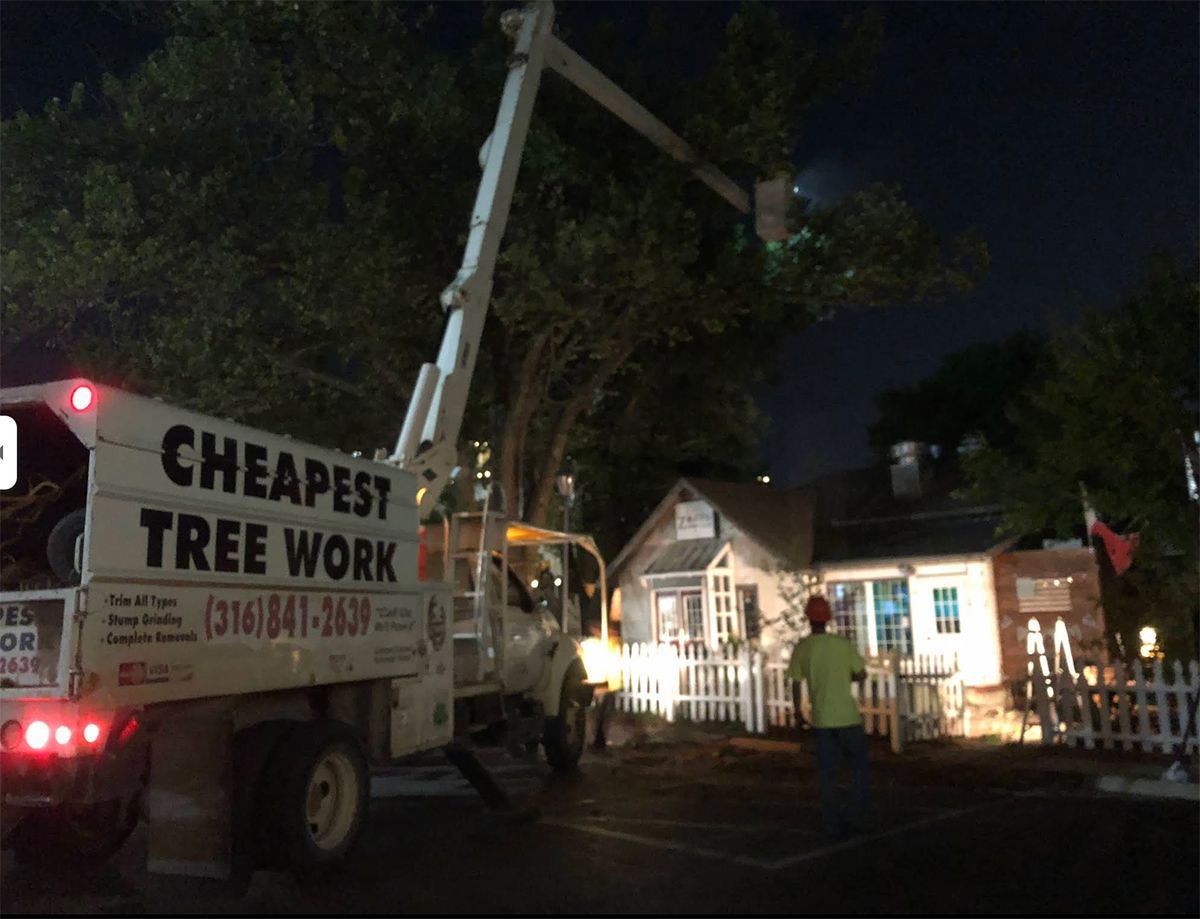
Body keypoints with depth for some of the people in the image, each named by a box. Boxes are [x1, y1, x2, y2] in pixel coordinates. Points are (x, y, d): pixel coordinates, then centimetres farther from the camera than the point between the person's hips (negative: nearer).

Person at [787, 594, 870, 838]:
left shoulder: (801, 648, -4)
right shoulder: (843, 644, -8)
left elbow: (796, 684, 1)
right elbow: (861, 675, -2)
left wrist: (797, 711, 15)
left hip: (821, 719, 2)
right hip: (847, 717, -2)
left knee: (827, 772, 10)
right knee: (858, 765, 14)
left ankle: (833, 823, 12)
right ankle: (856, 817, 11)